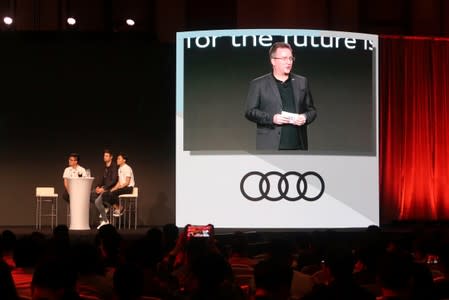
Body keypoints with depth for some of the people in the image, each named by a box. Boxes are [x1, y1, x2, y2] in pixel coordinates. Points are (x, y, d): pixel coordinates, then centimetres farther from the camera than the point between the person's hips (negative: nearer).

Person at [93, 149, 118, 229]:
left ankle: (105, 221, -13)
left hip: (111, 189, -9)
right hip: (104, 187, 9)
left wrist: (103, 188, -23)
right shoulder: (106, 167, 13)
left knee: (97, 201, -24)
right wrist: (98, 186, 2)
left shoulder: (114, 166, -14)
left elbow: (113, 180, -21)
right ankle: (105, 207, 8)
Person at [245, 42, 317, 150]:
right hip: (270, 147, -3)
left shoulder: (302, 82, 15)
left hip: (297, 145, 4)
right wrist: (272, 118, -14)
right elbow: (250, 112, 0)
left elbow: (311, 109, 18)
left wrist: (305, 117, -5)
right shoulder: (258, 84, 5)